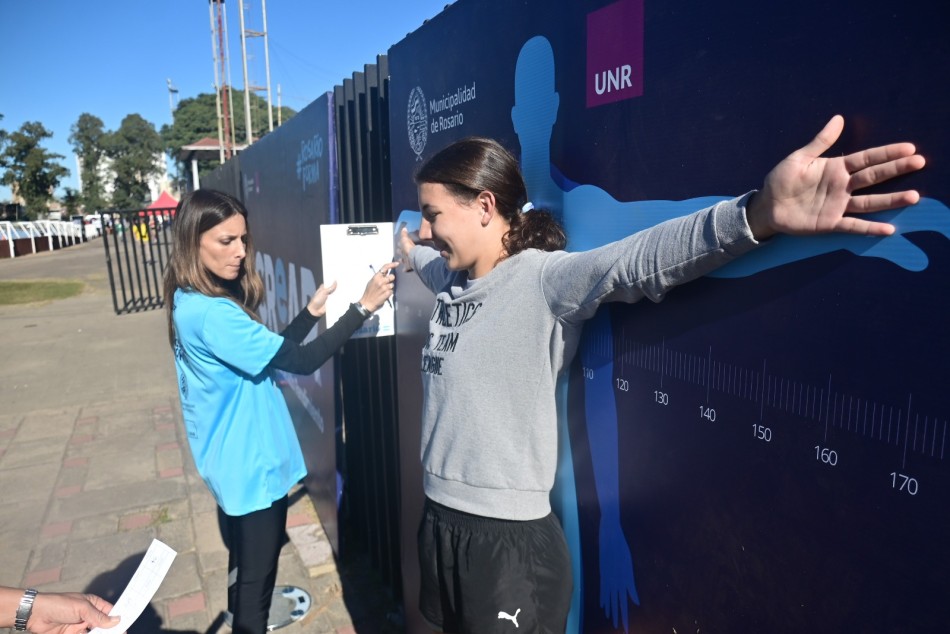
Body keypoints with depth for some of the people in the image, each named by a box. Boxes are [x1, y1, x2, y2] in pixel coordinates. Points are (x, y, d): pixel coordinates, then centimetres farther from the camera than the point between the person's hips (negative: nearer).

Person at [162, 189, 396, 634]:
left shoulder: (192, 302, 4)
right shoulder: (210, 314, -27)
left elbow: (269, 353, 9)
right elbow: (300, 361, -28)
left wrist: (311, 311, 3)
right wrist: (363, 306, -27)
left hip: (238, 460, 10)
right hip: (250, 464, -10)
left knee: (246, 559, 29)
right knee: (256, 568, 9)